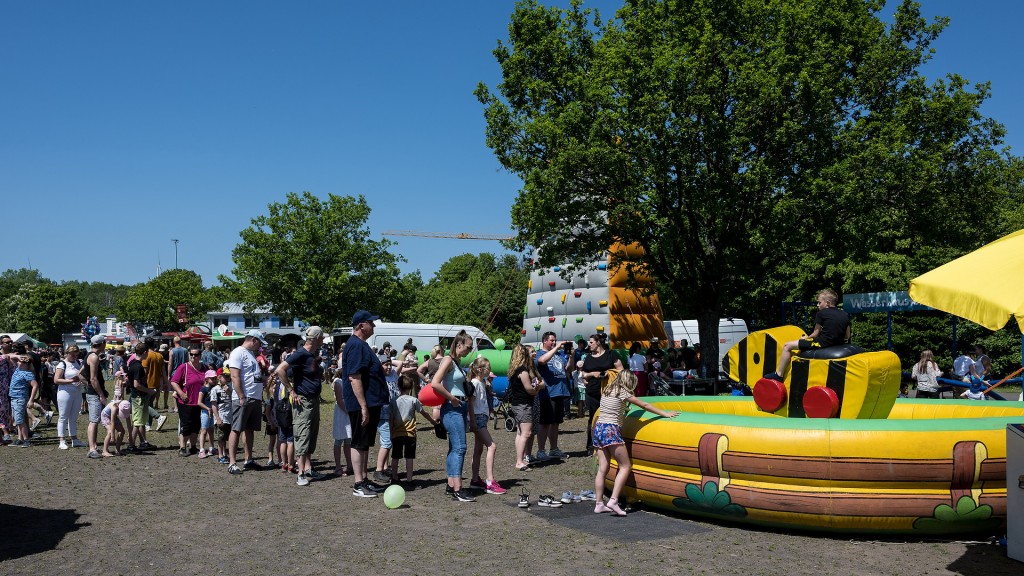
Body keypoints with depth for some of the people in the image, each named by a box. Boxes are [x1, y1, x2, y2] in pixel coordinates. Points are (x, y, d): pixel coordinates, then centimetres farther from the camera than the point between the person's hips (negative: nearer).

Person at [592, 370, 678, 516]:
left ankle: (599, 504, 7)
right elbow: (644, 405, -1)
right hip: (611, 430, -8)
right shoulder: (623, 392, -3)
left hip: (598, 427, 8)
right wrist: (664, 413, 5)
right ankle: (613, 501, -13)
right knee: (625, 466, -3)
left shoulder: (606, 390, 16)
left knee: (602, 469, 8)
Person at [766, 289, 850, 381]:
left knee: (787, 346, 1)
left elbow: (815, 334, -4)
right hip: (838, 344, 8)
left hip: (822, 343, -8)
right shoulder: (845, 315, 9)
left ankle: (779, 375, 0)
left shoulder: (821, 313, -7)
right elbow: (847, 337, 13)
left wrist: (806, 338, 15)